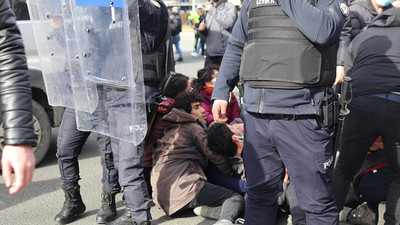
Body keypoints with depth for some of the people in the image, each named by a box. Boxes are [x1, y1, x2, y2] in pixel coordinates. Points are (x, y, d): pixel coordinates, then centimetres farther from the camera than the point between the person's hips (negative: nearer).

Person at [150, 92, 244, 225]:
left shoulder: (169, 129, 30)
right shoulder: (193, 127, 3)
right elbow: (214, 155, -1)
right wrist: (232, 170, 13)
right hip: (183, 188, -8)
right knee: (236, 199, -9)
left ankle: (202, 207, -7)